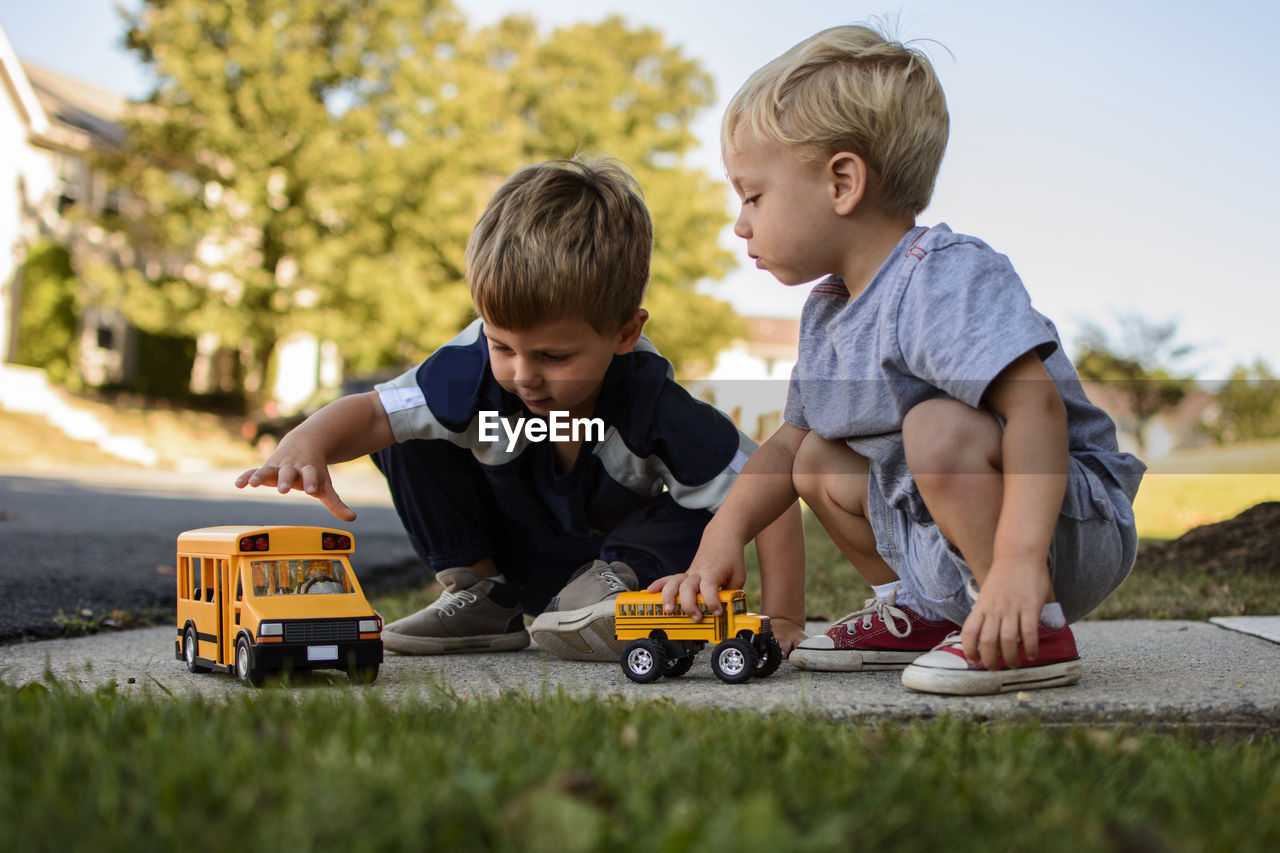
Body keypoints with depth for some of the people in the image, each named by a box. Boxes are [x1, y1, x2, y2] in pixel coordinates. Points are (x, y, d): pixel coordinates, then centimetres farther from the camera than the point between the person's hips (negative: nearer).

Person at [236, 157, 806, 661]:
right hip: (512, 556, 4)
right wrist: (306, 446, -52)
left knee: (699, 525, -33)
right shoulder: (478, 368, -28)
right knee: (409, 436, -17)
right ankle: (477, 592, -7)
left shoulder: (653, 408, -33)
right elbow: (371, 413, -29)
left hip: (611, 542, -4)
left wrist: (781, 619, -33)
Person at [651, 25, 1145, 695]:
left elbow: (1035, 406, -35)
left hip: (1075, 524, -9)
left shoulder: (948, 276, -23)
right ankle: (924, 614, 19)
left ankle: (1038, 631, -21)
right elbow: (788, 440, 16)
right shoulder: (825, 314, 7)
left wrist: (1019, 561, -45)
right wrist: (721, 540, 2)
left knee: (937, 427, -32)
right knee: (820, 460, 10)